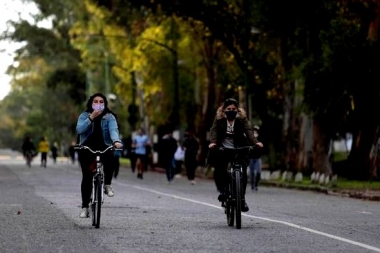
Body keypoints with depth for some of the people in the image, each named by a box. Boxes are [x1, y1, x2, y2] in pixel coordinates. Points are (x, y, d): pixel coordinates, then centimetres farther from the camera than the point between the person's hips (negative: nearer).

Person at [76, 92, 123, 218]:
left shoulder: (109, 117, 2)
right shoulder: (84, 115, 4)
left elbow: (113, 130, -17)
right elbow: (79, 130, -14)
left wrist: (116, 141, -38)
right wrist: (91, 118, -24)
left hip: (103, 147, 0)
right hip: (87, 149, 1)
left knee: (110, 156, -35)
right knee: (87, 176, -9)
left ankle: (107, 184, -17)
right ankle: (85, 207, -1)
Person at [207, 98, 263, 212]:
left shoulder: (242, 119, 0)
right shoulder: (219, 119, 1)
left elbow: (248, 130, -14)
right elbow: (214, 130, -13)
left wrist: (255, 142, -33)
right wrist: (213, 142, -34)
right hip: (222, 150, 0)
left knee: (242, 172, -15)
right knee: (219, 170, -24)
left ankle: (242, 198, -3)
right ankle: (222, 190, -2)